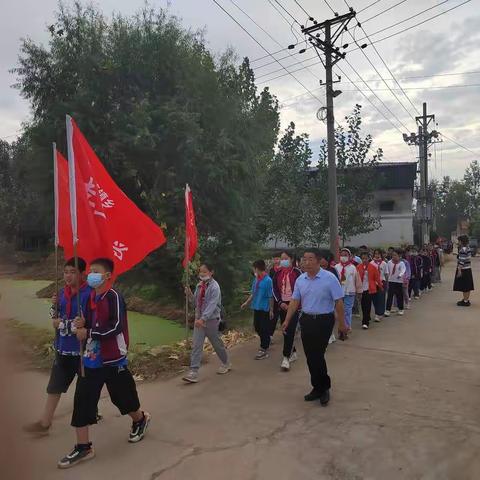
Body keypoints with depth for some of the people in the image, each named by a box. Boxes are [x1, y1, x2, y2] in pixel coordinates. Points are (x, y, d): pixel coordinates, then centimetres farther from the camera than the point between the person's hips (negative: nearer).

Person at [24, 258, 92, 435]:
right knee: (54, 387, 13)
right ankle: (45, 422, 28)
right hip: (63, 348, 6)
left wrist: (61, 324, -17)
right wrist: (54, 306, -8)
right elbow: (57, 319, 12)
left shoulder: (89, 294, -21)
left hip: (82, 350, -6)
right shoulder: (62, 292, 2)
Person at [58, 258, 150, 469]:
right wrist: (83, 323, -6)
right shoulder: (92, 298, 7)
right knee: (82, 399, 4)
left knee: (122, 396, 11)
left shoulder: (114, 297, -18)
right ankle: (83, 447, 18)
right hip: (92, 358, 7)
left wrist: (88, 333, -22)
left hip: (113, 358, -7)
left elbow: (116, 327, -26)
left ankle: (140, 420, 40)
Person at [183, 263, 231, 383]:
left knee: (217, 343, 12)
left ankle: (226, 364, 35)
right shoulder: (199, 285, 5)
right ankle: (193, 372, -2)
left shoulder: (214, 287, -16)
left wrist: (203, 319, -36)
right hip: (199, 319, 6)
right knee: (196, 345, -3)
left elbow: (212, 305, -26)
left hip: (211, 319, -5)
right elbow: (196, 302, 11)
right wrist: (190, 294, -8)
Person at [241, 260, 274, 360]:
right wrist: (246, 302, 14)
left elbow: (271, 297, -16)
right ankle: (266, 343, 38)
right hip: (256, 308, 8)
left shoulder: (268, 280, -19)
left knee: (264, 329, 3)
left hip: (265, 309, -7)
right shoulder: (256, 279, 3)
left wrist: (271, 310, -13)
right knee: (257, 327, 16)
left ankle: (264, 350, 16)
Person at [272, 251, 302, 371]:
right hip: (282, 306, 5)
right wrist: (280, 303, -5)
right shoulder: (278, 273, 8)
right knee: (285, 331, 10)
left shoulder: (297, 272, -5)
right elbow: (275, 289, 8)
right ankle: (293, 353, 27)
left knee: (290, 331, -10)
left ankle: (286, 357, -7)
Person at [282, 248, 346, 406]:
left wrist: (342, 323, -8)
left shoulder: (329, 278, -12)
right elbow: (295, 301, 8)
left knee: (317, 356, -5)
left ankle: (324, 388, 19)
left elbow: (339, 302, -10)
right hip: (306, 320, 5)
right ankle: (318, 387, 28)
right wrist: (287, 320, 4)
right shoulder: (300, 279, 3)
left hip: (324, 320, -5)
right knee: (310, 356, 11)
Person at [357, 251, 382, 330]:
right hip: (361, 289, 3)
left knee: (367, 306, -4)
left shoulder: (373, 267, -4)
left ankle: (365, 322, -2)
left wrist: (380, 286, 10)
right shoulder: (358, 267, 1)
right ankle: (367, 320, 28)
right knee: (363, 306, 10)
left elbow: (377, 278, 3)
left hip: (370, 289, -3)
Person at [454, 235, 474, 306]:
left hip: (463, 270, -9)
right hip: (468, 269, 10)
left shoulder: (462, 250, -20)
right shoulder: (468, 248, 10)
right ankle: (467, 299, 24)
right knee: (468, 286, 15)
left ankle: (465, 301, 3)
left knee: (464, 287, -2)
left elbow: (462, 261, -22)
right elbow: (469, 259, 14)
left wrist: (459, 271, -21)